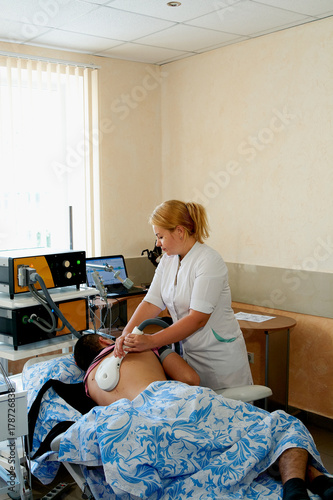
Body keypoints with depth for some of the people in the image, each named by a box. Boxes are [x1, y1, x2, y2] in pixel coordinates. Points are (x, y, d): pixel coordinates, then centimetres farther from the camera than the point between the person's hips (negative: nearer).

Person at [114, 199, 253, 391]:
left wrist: (151, 341, -26)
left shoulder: (209, 262, -20)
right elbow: (151, 303, -1)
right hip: (190, 353, 6)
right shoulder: (167, 260, 5)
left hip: (220, 359, -6)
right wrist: (126, 334, -16)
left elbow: (198, 318, -24)